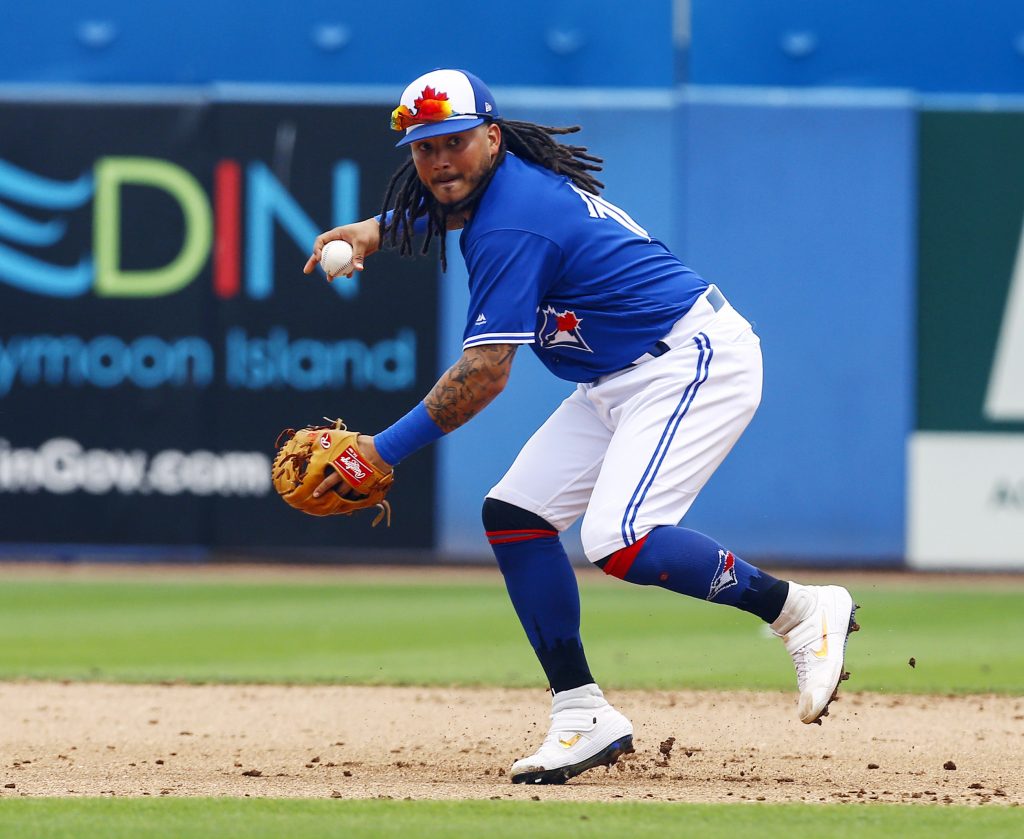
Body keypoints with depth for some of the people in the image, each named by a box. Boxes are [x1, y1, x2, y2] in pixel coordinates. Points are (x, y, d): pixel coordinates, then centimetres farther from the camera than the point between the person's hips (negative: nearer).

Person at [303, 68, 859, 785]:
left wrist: (385, 450, -18)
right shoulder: (502, 182, 8)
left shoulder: (511, 227, -22)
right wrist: (373, 231, 21)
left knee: (619, 540, -26)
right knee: (514, 513, 2)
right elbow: (443, 205, 37)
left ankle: (802, 610, -9)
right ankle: (584, 717, 2)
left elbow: (484, 376, -24)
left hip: (693, 360, -11)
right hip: (621, 380, 11)